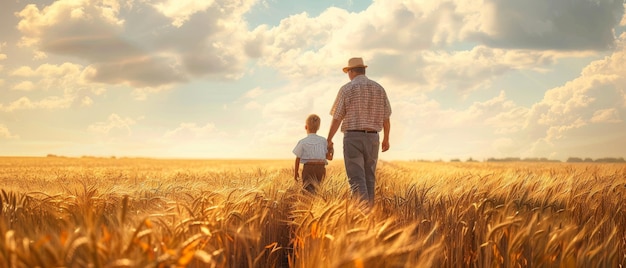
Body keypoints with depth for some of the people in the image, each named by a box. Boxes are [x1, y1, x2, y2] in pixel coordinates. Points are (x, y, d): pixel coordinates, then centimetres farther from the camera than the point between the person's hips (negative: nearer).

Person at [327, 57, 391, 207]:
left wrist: (329, 140, 4)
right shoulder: (379, 88, 8)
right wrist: (386, 139, 23)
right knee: (369, 177, 15)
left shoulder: (346, 89, -5)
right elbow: (386, 117, 11)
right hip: (372, 138, 4)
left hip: (353, 138, -4)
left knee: (357, 179, -7)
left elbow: (337, 118, -7)